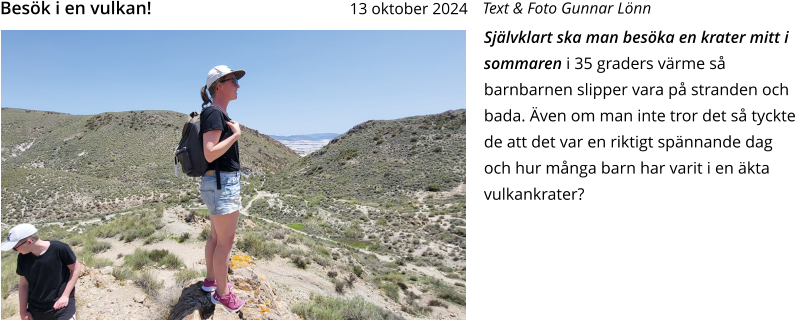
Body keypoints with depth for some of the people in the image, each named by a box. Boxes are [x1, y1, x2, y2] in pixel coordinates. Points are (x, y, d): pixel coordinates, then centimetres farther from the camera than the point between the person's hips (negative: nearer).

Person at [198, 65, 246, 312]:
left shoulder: (220, 114, 14)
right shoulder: (214, 113, -16)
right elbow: (210, 154, -24)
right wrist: (235, 134, -16)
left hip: (221, 182, 10)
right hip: (222, 183, -10)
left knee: (216, 236, 20)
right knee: (226, 241, 0)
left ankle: (211, 280, 35)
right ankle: (222, 293, 14)